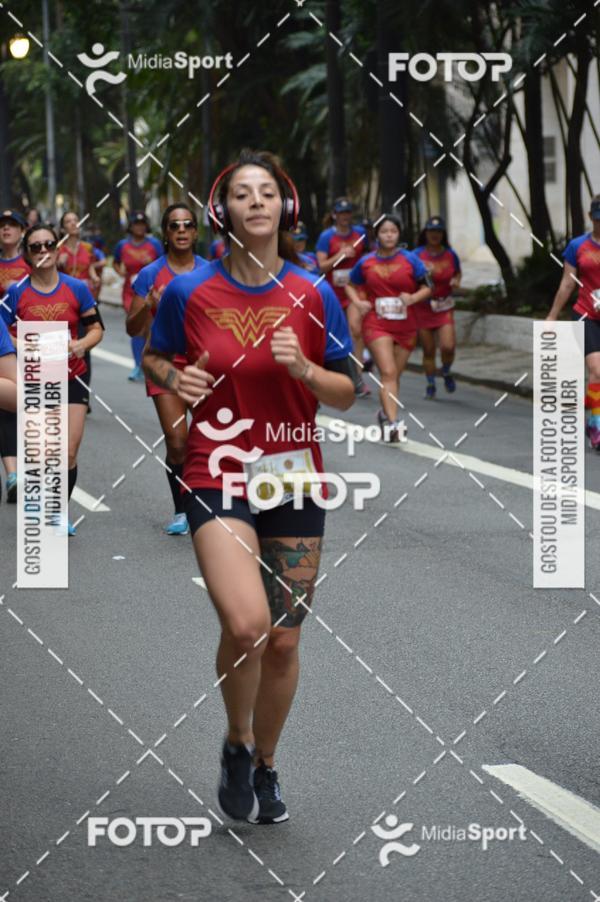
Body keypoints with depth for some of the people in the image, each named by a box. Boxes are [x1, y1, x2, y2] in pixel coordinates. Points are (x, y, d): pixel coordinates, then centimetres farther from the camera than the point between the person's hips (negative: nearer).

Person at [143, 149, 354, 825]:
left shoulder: (313, 295, 0)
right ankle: (237, 743, 6)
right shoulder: (189, 292, -4)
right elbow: (153, 356, 14)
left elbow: (345, 396, 5)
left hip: (296, 481, 2)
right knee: (246, 625, -22)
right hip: (218, 478, -2)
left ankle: (265, 767, 30)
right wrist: (174, 378, -8)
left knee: (282, 641, 7)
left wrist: (303, 368, -15)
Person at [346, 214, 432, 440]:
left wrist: (413, 298, -16)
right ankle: (393, 422, -24)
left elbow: (427, 288, 4)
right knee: (388, 373, -16)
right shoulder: (366, 262, 3)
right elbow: (350, 285, 17)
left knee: (394, 375, 12)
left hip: (405, 325, 2)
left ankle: (386, 414, 33)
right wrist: (358, 302, -2)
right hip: (376, 325, -2)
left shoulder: (410, 259, 1)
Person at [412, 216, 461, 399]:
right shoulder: (417, 254, -6)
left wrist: (456, 281, -4)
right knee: (428, 350, 4)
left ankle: (446, 372, 16)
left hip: (444, 308, 1)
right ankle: (430, 385, 21)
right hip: (423, 307, -1)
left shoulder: (450, 255, 1)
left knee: (448, 346, -15)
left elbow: (457, 272, 18)